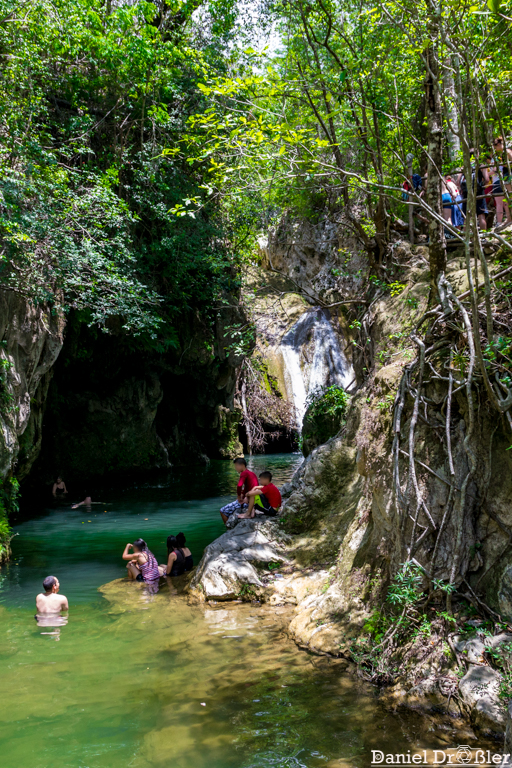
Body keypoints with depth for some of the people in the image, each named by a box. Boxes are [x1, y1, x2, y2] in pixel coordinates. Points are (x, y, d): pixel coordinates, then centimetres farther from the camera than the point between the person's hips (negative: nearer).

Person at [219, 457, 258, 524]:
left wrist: (239, 497, -15)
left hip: (245, 501, -9)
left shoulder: (244, 473, -14)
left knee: (223, 511, -1)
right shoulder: (252, 474, 13)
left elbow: (239, 486, -29)